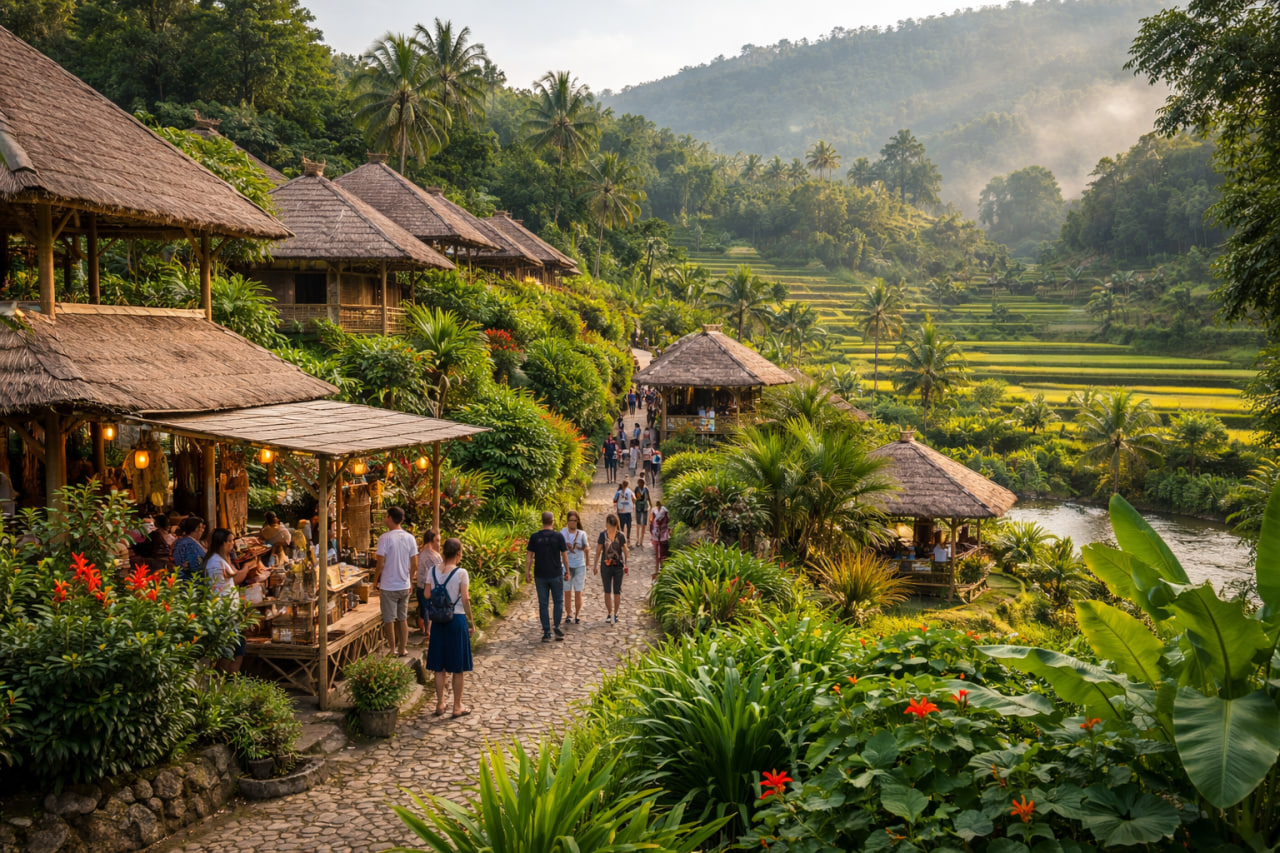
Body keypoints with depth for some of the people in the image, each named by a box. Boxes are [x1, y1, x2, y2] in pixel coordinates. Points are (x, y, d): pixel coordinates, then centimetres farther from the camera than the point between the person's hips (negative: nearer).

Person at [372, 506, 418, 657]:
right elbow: (414, 564, 3)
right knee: (403, 619, 14)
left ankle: (392, 650, 11)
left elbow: (380, 564, -14)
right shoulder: (410, 538, 1)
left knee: (389, 620, 5)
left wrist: (375, 581, 0)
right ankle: (403, 649, 19)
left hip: (388, 586, -5)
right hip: (405, 585, 5)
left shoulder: (385, 538, -14)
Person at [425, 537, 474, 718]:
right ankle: (457, 707, 13)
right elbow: (465, 600, -13)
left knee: (440, 666, 14)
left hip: (438, 620, 4)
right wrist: (471, 622, -3)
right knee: (458, 667, 6)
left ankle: (440, 704, 19)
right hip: (457, 619, -4)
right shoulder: (461, 573, -13)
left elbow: (427, 595, 2)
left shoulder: (432, 571, -1)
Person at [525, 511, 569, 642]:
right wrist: (567, 571, 8)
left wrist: (527, 572, 3)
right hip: (556, 574, -1)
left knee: (543, 604, 7)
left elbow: (529, 556, -3)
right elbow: (564, 556, -2)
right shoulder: (558, 537, -6)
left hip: (540, 575, 1)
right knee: (558, 602, 13)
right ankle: (557, 628, 4)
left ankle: (546, 633, 8)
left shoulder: (534, 537, -3)